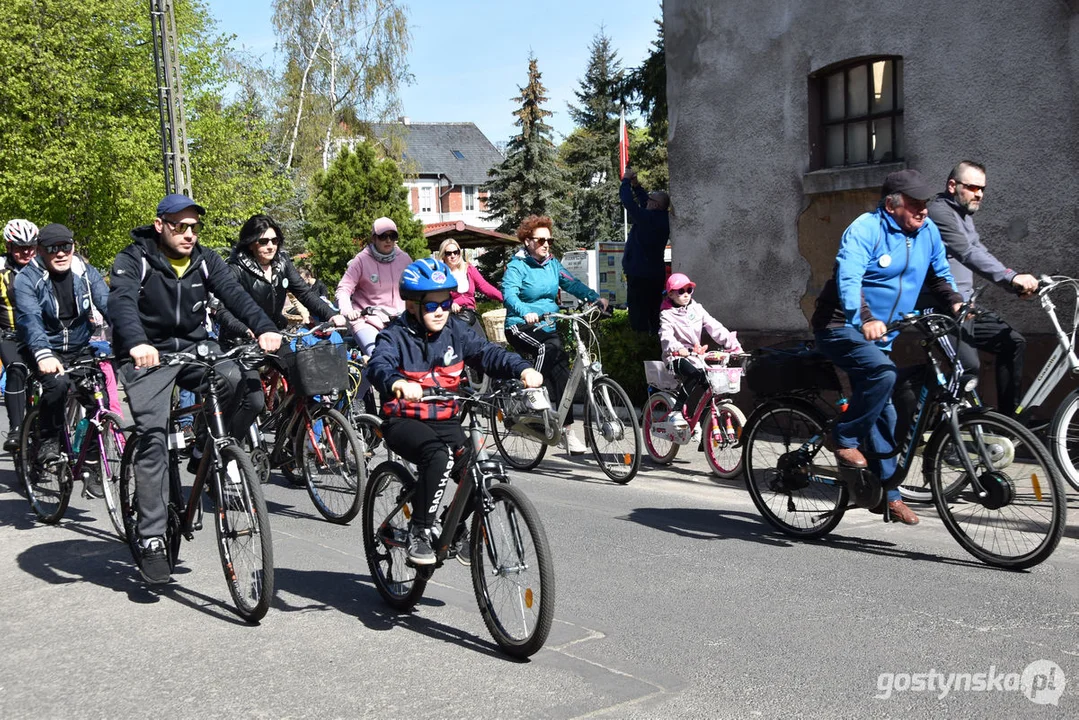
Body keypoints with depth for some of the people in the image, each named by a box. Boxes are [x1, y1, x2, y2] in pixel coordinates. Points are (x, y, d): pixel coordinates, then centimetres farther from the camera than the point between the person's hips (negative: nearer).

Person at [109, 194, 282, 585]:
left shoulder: (205, 260, 3)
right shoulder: (134, 260, -8)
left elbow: (234, 293, -13)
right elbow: (121, 302, -26)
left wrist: (265, 328, -33)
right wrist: (136, 344, -48)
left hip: (195, 347, 3)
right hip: (149, 355, -3)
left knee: (248, 388, -24)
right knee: (153, 437, -17)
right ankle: (151, 540, -10)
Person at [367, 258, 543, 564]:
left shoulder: (455, 331, 5)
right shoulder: (395, 335, -9)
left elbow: (487, 353, -5)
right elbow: (379, 366, -28)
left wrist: (522, 369, -25)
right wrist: (399, 383, -52)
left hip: (445, 421, 5)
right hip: (404, 422, -5)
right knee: (439, 456, -34)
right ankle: (419, 532, -18)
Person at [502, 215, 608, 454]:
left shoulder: (552, 264, 10)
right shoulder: (517, 266, -8)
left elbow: (572, 283, 0)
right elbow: (508, 293, -23)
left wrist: (595, 298, -16)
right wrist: (526, 312, -42)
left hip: (548, 327, 5)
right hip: (521, 327, -5)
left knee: (561, 365, -7)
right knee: (549, 350, -34)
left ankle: (566, 430, -2)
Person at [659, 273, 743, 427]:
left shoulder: (696, 309, 11)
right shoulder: (667, 314, -3)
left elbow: (715, 327, 3)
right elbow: (666, 337, -21)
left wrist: (733, 345, -11)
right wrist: (680, 349, -43)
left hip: (695, 355, 6)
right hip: (677, 357, -6)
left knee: (709, 383, -19)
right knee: (694, 374, -35)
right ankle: (676, 411, -27)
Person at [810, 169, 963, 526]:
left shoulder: (928, 232, 4)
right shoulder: (866, 229, -18)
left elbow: (939, 276, 16)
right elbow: (848, 278, -32)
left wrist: (954, 303, -5)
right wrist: (865, 319, -48)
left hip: (880, 335, 7)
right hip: (843, 327, -7)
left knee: (884, 413, 8)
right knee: (882, 373, -33)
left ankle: (888, 492, 17)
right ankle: (844, 438, -15)